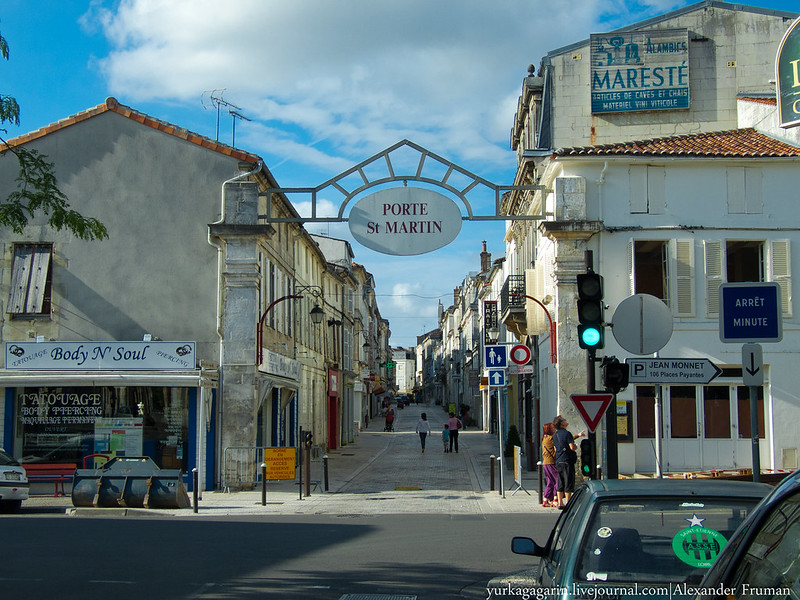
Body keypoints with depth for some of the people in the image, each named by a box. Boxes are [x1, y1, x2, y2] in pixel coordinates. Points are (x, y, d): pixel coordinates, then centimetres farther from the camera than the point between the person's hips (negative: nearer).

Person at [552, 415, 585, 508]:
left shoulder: (555, 435, 11)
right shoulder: (567, 433, -12)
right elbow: (572, 447, -18)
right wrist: (576, 447, 4)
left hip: (558, 461, 7)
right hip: (567, 461, -7)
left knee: (560, 483, 11)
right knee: (569, 483, -3)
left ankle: (560, 503, 11)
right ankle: (567, 503, -4)